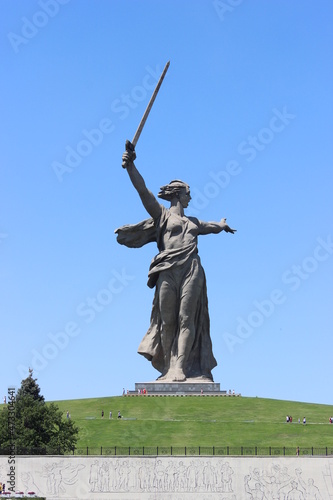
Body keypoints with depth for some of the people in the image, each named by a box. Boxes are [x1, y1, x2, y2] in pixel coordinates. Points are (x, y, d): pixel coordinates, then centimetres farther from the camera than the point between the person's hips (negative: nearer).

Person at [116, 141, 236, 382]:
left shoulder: (193, 222, 29)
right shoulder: (162, 214, 14)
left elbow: (212, 226, 50)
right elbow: (143, 190, 1)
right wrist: (130, 165, -9)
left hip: (192, 270, 4)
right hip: (168, 270, -3)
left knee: (186, 318, -9)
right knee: (167, 320, -5)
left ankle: (180, 367, -16)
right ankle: (168, 367, -2)